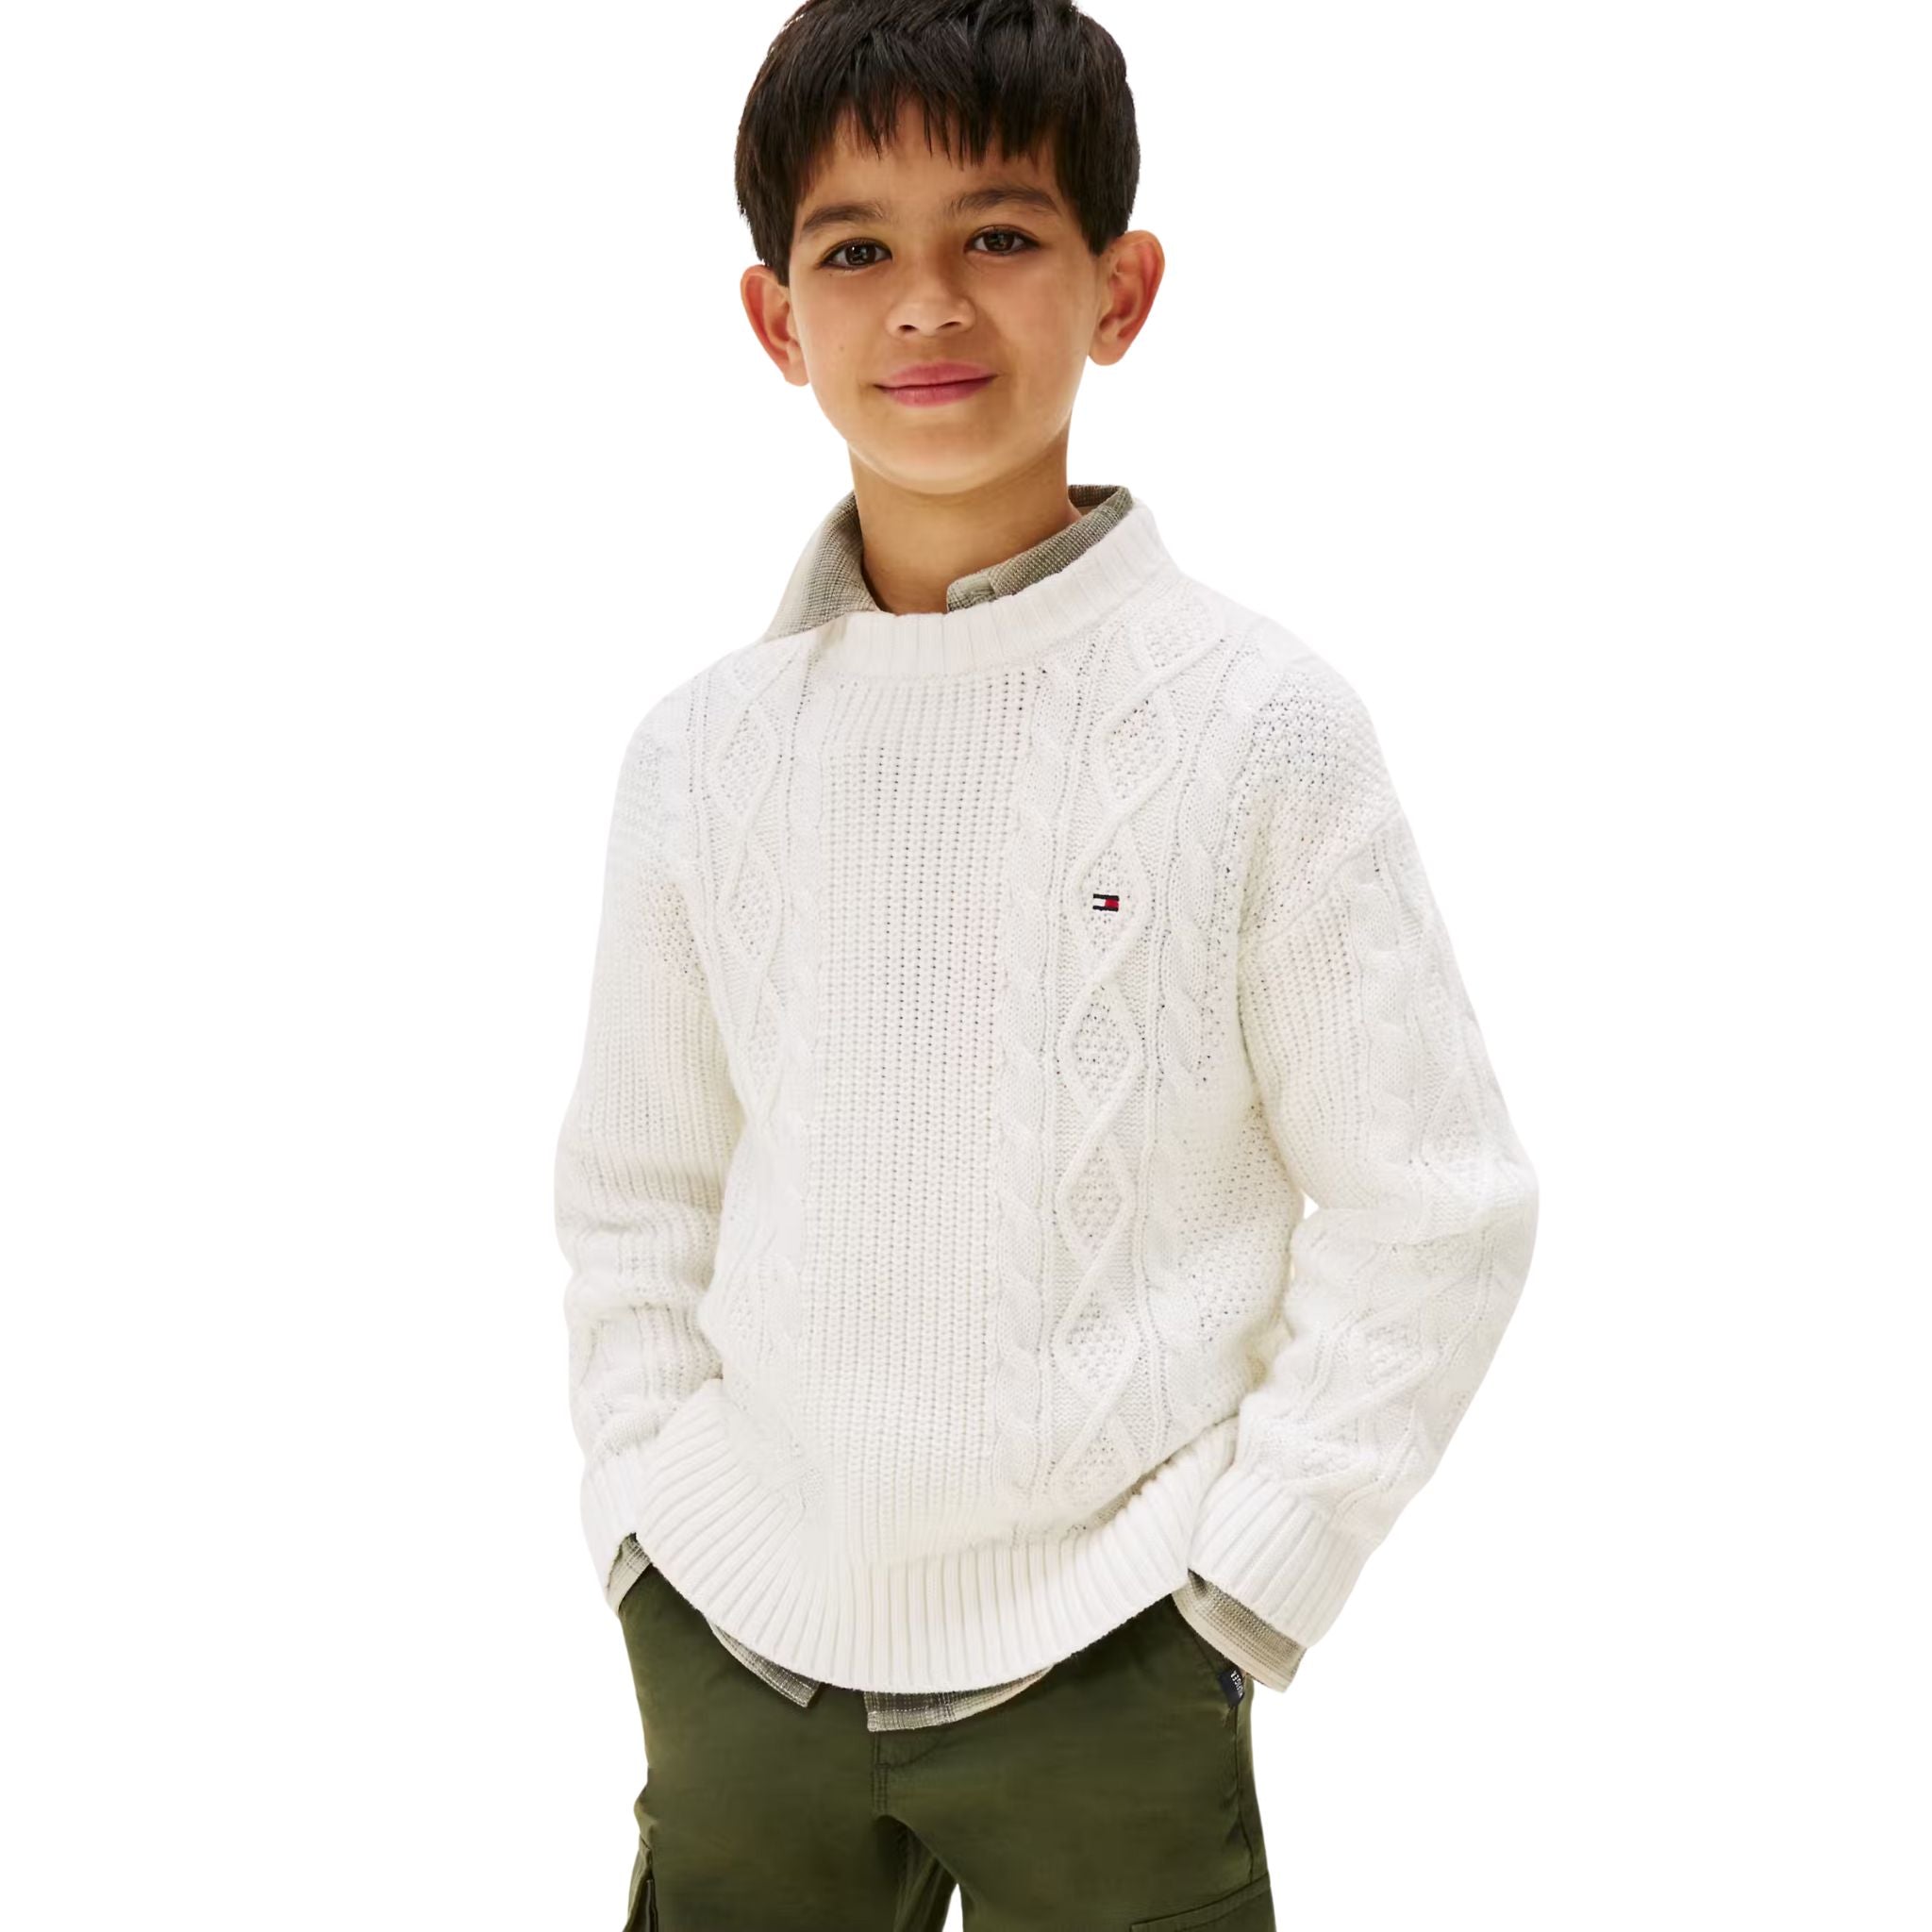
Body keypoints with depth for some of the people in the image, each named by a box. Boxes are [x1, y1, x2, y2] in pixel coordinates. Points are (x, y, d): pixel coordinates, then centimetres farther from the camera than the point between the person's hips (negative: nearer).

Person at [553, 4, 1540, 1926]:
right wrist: (642, 1527, 4)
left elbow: (1431, 1209, -5)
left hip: (1101, 1669, -3)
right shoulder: (703, 748, 2)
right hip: (736, 1651, 3)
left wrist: (1239, 1582, -7)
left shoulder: (1255, 725, -8)